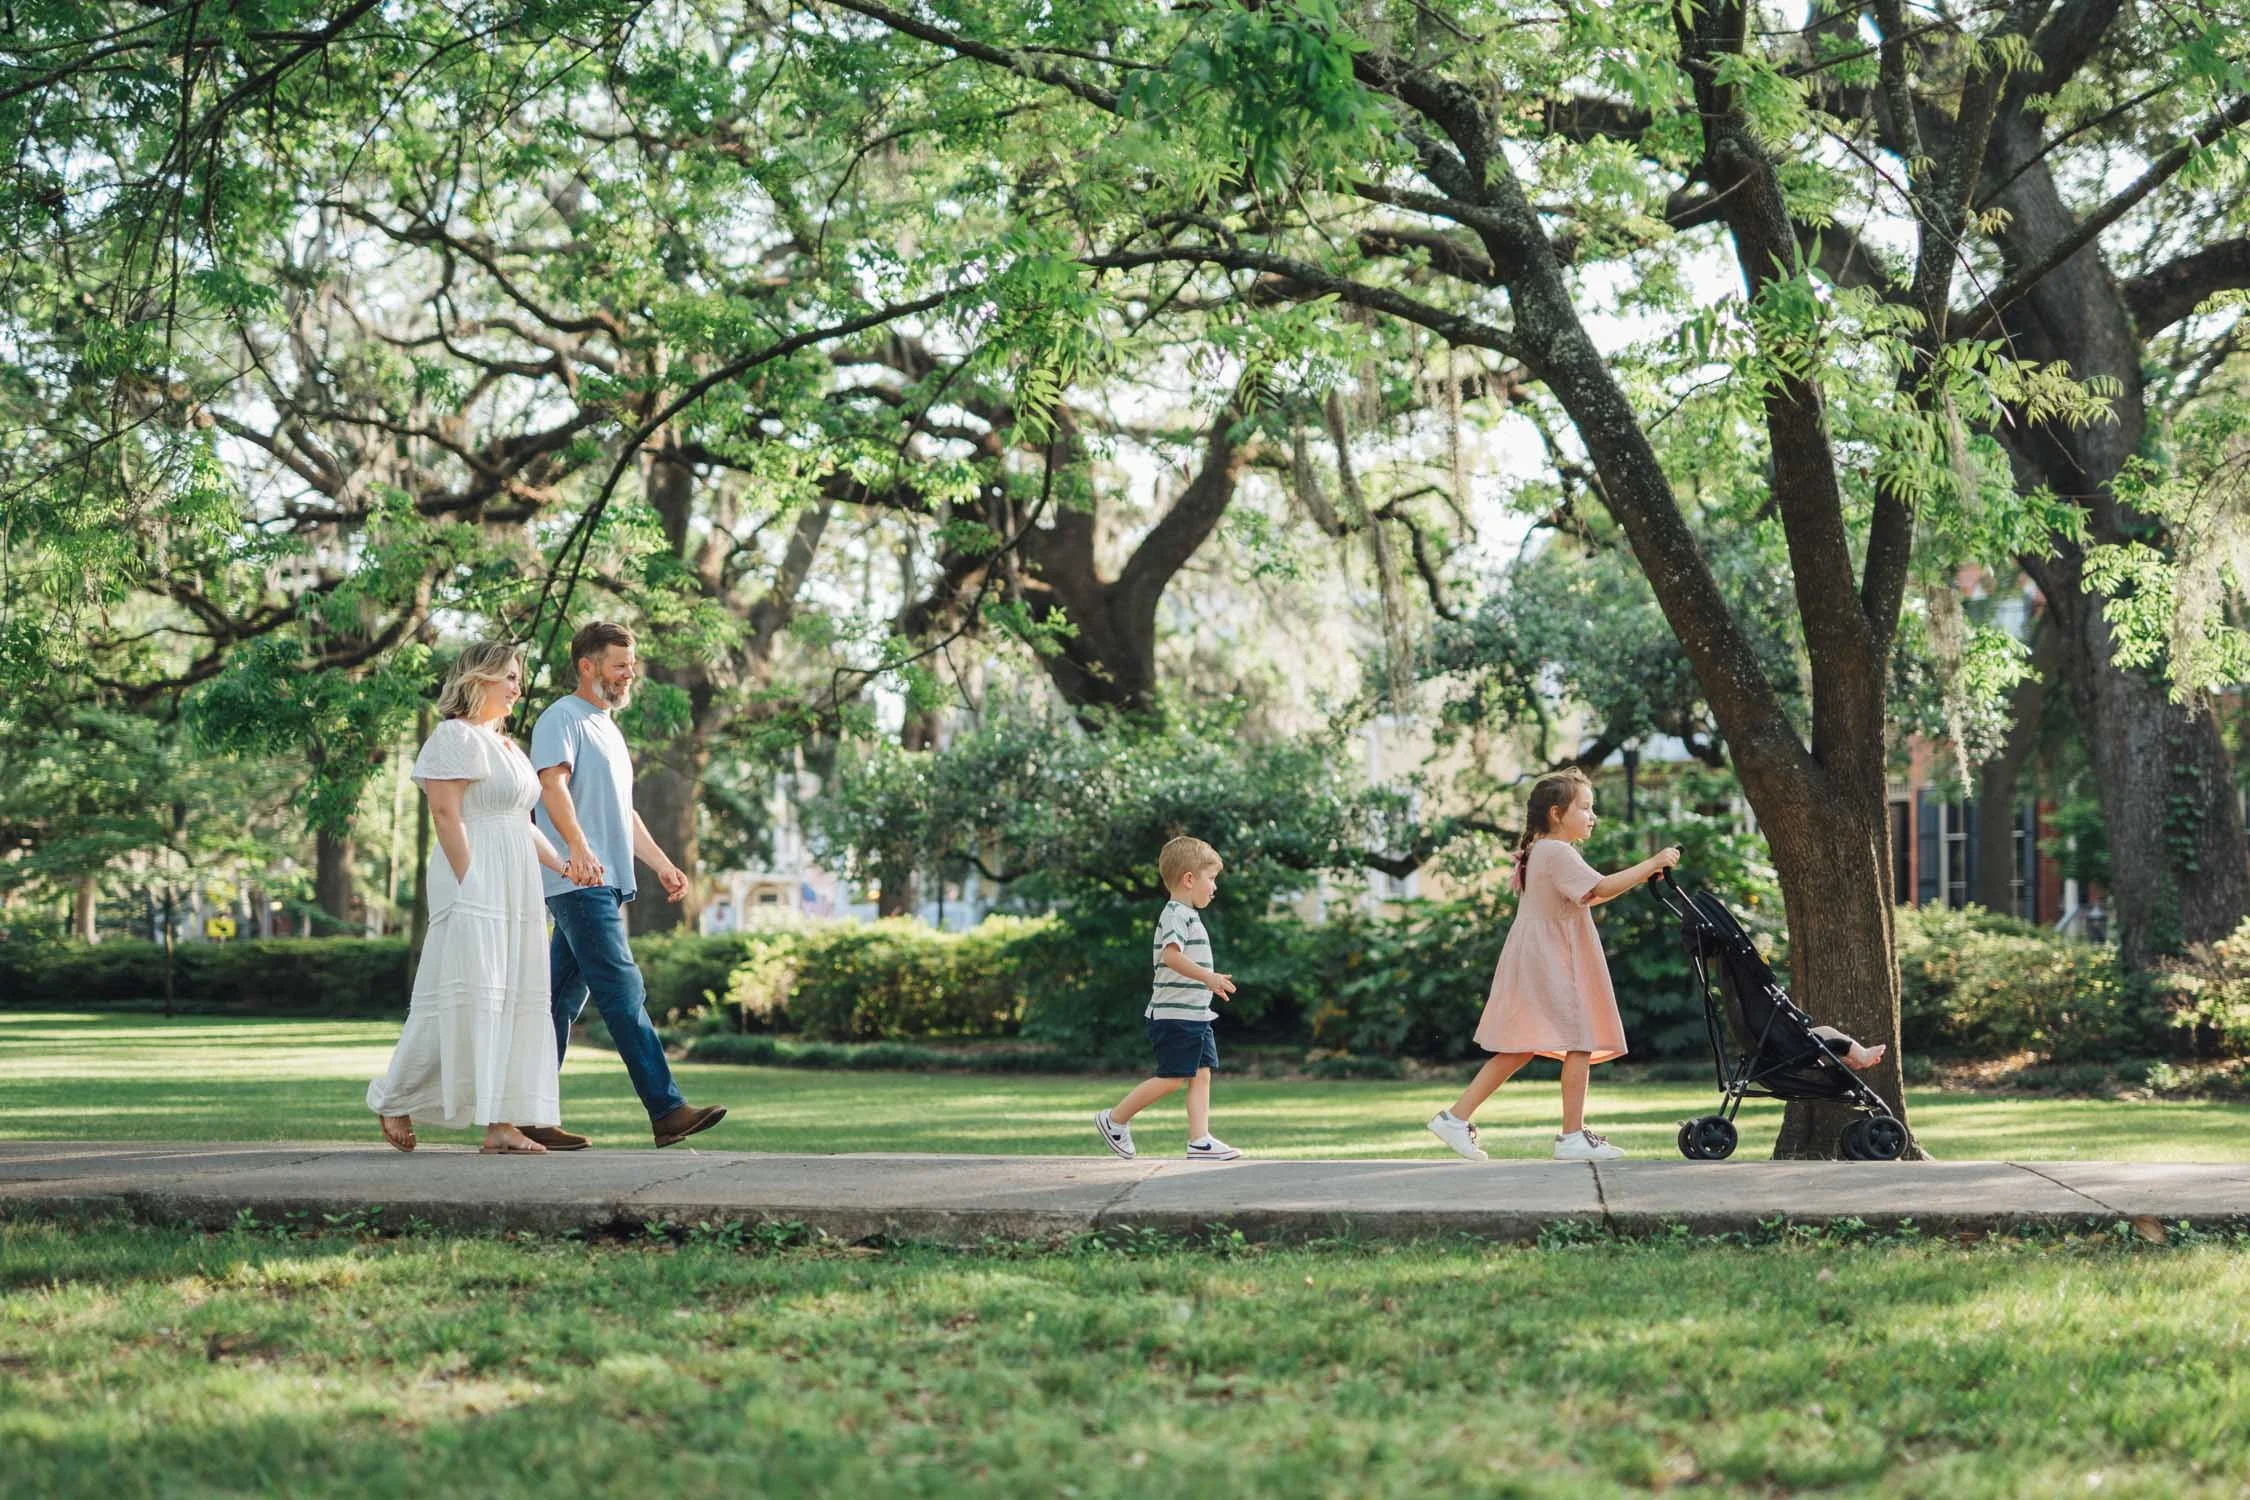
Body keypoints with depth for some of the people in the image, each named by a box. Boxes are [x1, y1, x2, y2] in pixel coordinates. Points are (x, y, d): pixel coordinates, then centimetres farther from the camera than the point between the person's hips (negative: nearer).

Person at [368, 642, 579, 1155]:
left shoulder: (506, 745, 21)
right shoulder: (455, 737, -7)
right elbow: (446, 814, -15)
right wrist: (469, 886, -21)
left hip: (516, 890, 9)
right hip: (474, 883, -9)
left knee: (516, 1000, 3)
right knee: (470, 997, -9)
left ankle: (504, 1124, 1)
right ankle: (394, 1100, 6)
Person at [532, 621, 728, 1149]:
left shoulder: (606, 727, 25)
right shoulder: (562, 718, -5)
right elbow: (553, 784, -21)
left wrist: (662, 863, 27)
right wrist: (578, 848, -35)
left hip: (606, 885, 10)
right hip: (581, 883, -10)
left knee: (562, 1000, 8)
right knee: (623, 993, -13)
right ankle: (666, 1110, -18)